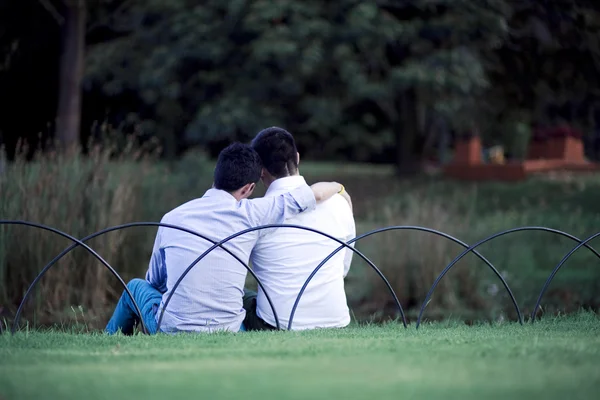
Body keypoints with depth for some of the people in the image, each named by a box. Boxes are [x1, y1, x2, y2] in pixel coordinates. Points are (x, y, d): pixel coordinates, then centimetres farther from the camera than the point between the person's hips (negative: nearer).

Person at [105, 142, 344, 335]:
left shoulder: (172, 218, 3)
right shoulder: (249, 213, -5)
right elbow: (317, 193, 1)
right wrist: (337, 187, 22)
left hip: (172, 329, 1)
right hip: (227, 331, -1)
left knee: (135, 286, 32)